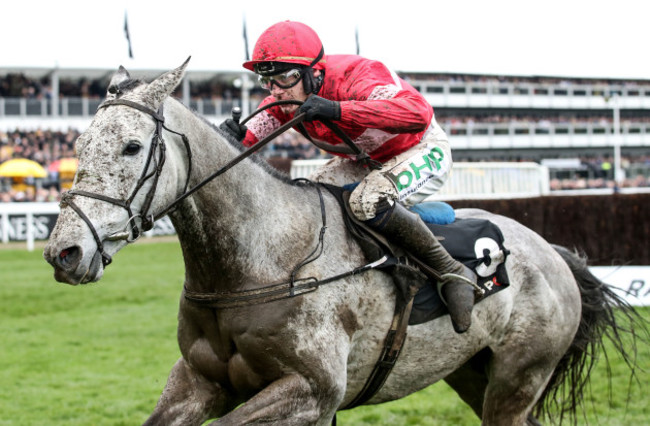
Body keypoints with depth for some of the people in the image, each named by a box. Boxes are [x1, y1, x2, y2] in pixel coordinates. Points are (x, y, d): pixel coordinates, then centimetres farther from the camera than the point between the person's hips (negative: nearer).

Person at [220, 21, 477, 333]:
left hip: (423, 153, -8)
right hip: (365, 160, 8)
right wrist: (236, 136, -40)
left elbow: (418, 112, -51)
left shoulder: (353, 78, -35)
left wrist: (337, 109, -59)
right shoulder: (285, 101, -13)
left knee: (366, 202, -34)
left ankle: (452, 272, -20)